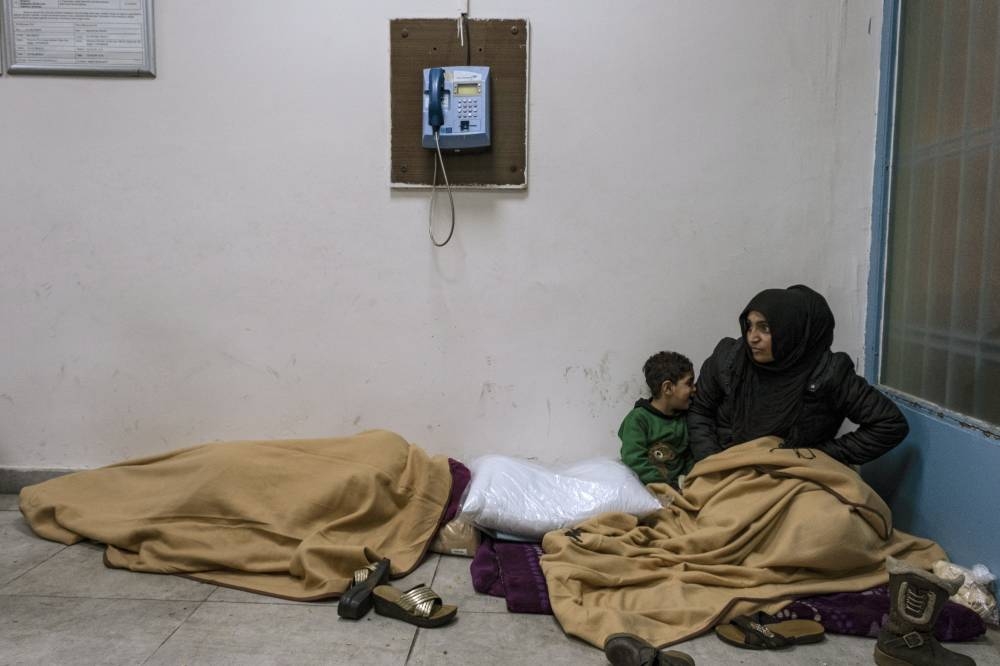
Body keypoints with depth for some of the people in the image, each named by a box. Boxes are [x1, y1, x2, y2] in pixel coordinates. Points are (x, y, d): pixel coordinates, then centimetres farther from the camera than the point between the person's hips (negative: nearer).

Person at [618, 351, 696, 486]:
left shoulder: (683, 418, 14)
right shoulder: (637, 419, -7)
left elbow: (690, 459, 17)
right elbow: (635, 462, -15)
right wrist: (672, 486, -18)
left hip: (680, 484, 5)